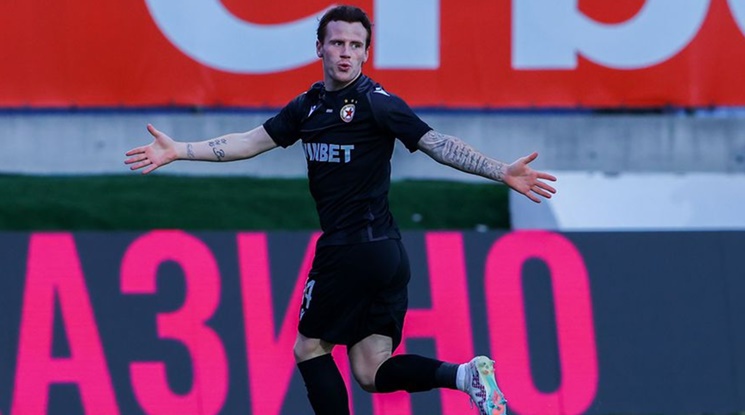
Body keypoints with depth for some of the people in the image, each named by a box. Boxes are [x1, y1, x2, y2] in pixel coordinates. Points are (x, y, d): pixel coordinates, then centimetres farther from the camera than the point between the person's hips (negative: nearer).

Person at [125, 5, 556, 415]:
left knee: (310, 349, 4)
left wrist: (501, 171, -26)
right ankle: (463, 374, -10)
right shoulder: (308, 107, 14)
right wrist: (178, 150, 18)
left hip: (352, 250, -8)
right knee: (371, 372, 2)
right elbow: (251, 142, 20)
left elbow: (437, 143, -15)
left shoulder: (376, 103, -9)